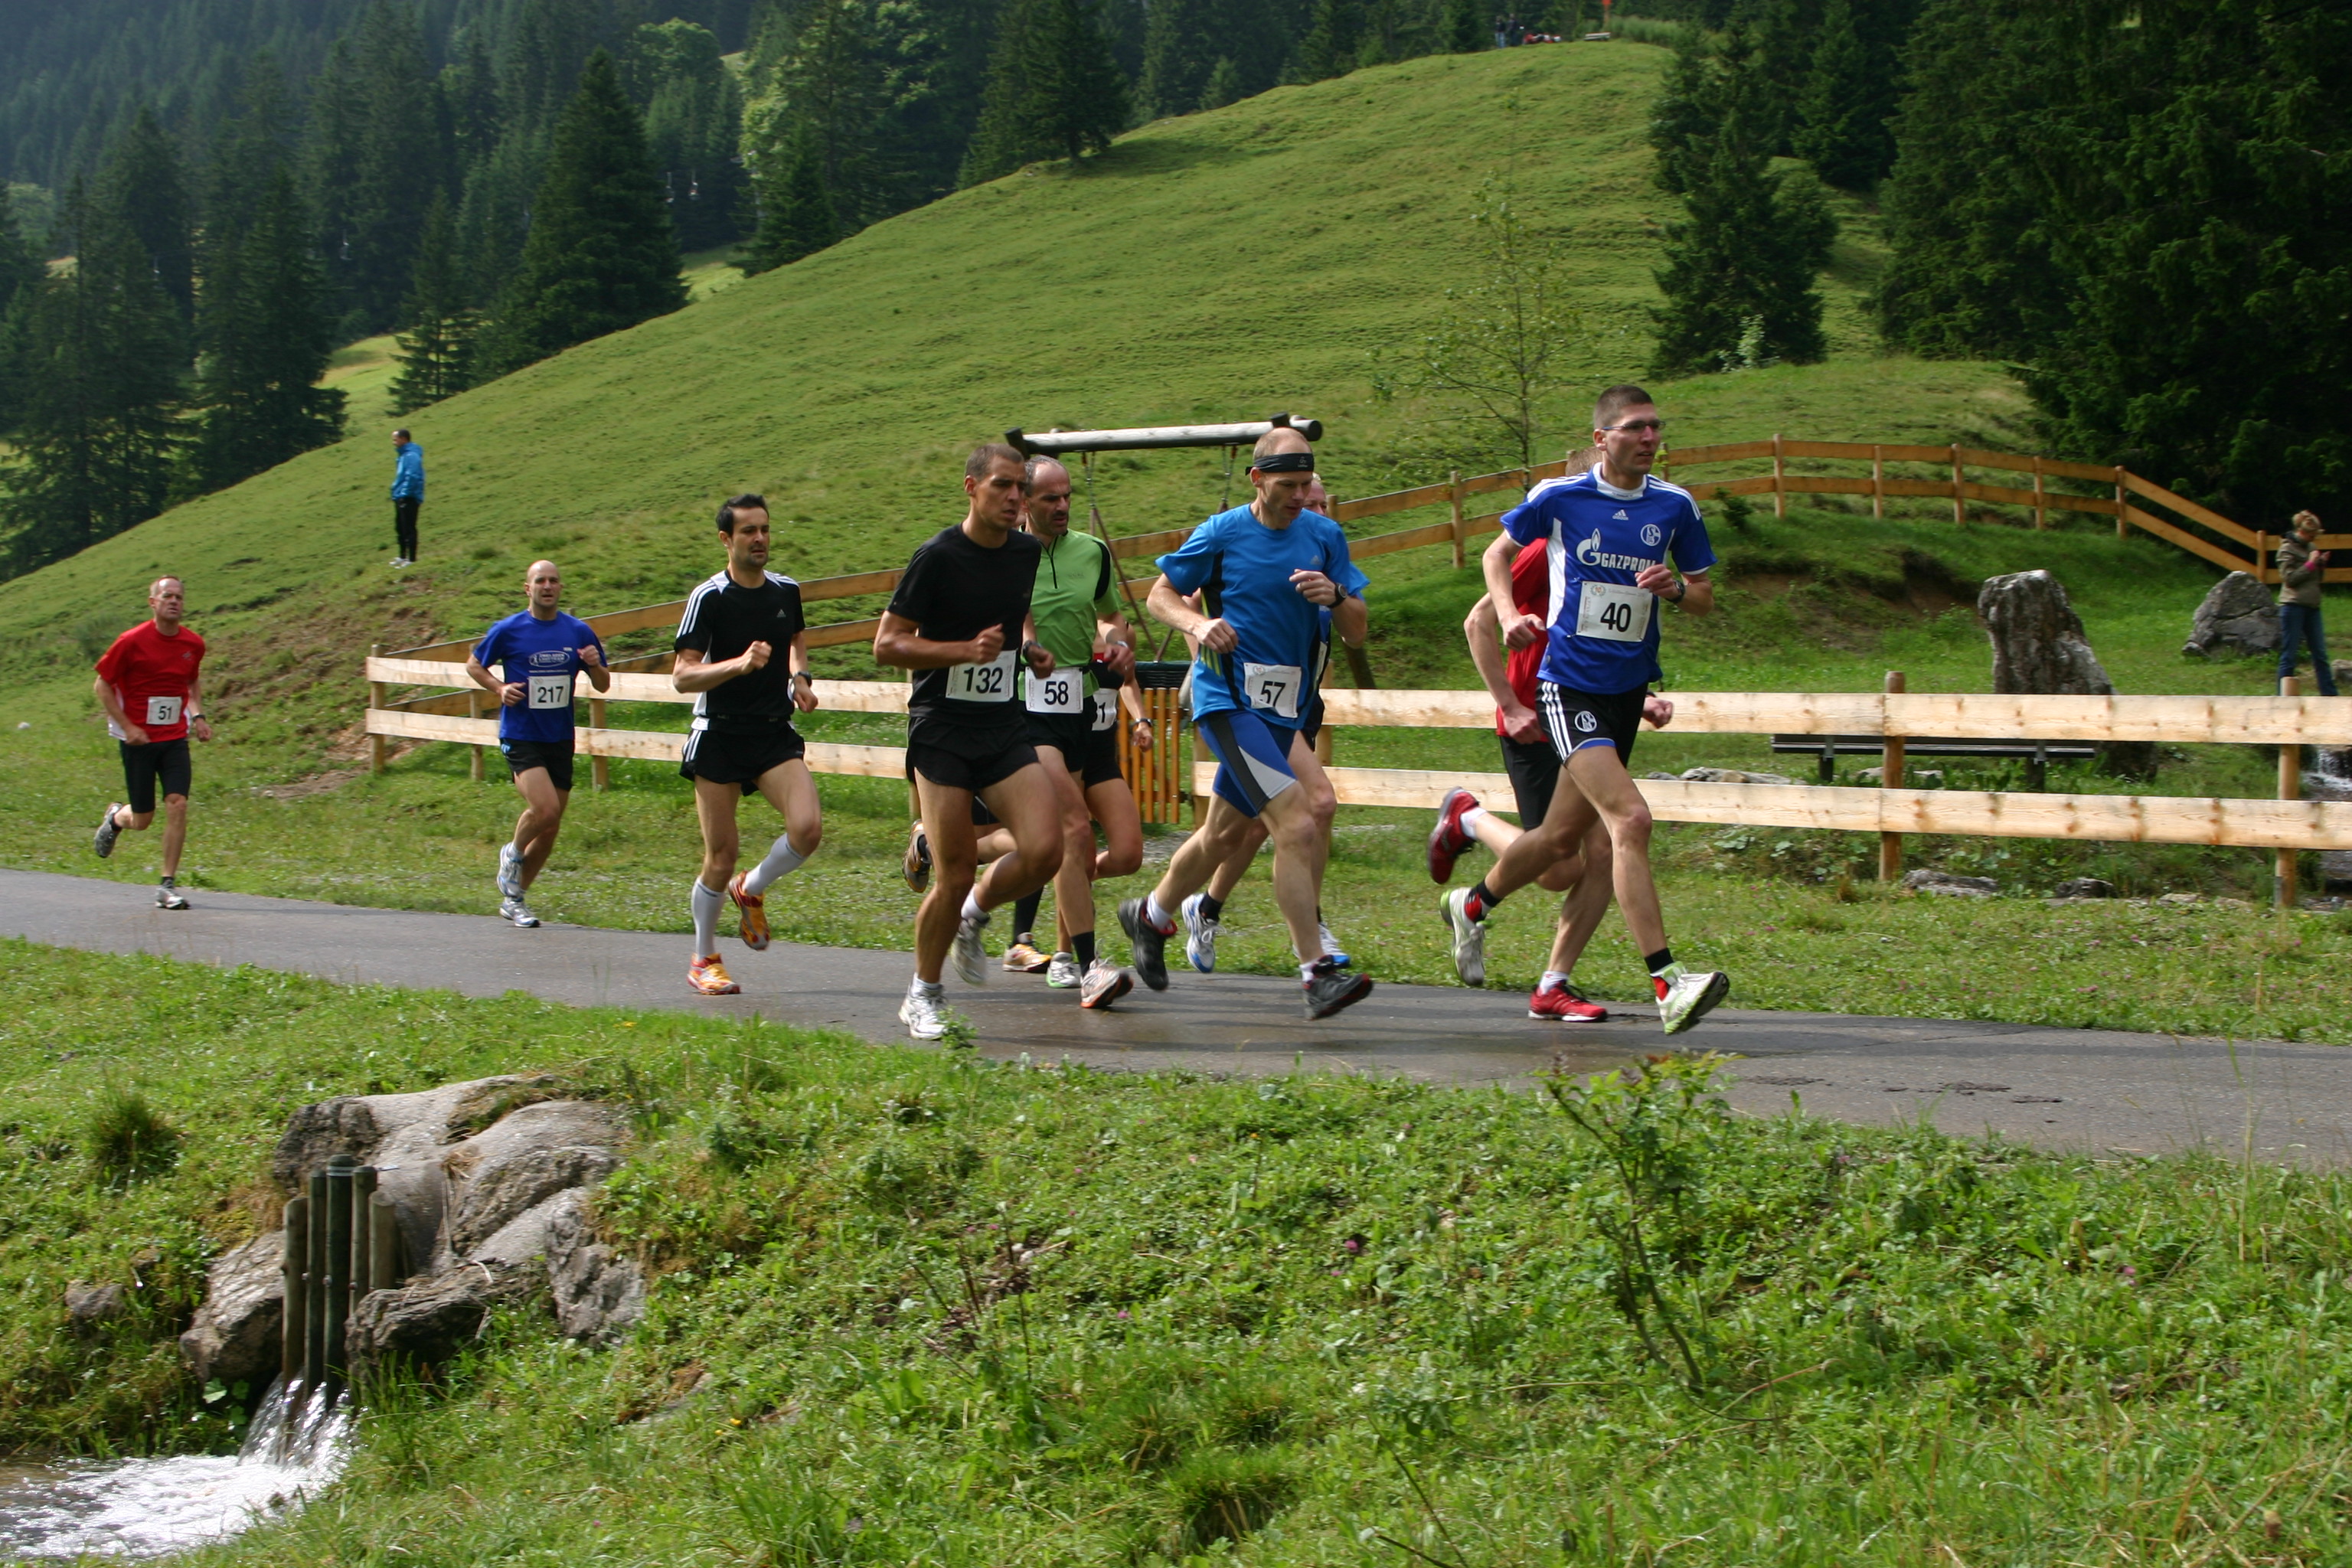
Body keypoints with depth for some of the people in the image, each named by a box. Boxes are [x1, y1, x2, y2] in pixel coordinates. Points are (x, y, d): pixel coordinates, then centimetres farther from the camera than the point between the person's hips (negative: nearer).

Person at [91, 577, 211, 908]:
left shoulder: (193, 643, 1)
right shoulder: (132, 641, -12)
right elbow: (102, 684, -5)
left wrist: (197, 715, 6)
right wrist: (127, 726, -12)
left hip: (175, 738, 3)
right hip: (138, 739, -3)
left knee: (177, 805, -13)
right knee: (142, 820, 3)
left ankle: (168, 886, -5)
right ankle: (116, 817, 41)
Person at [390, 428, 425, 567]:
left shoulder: (411, 456, -15)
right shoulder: (402, 455, 17)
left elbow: (412, 477, -23)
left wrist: (404, 494, -21)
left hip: (408, 498, -11)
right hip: (400, 498, 11)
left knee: (409, 529, -7)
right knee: (400, 529, 17)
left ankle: (411, 559, -4)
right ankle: (402, 557, 27)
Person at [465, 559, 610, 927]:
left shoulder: (578, 632, 4)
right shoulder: (508, 630, -4)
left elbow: (603, 686, 11)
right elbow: (474, 665, 9)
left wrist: (595, 665, -12)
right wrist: (500, 689, -10)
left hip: (560, 740, 4)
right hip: (520, 737, -4)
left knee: (550, 829, 6)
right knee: (544, 809, -24)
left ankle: (513, 899, 23)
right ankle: (512, 853, 8)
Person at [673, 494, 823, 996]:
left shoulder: (786, 591, 6)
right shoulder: (709, 597, -9)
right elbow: (682, 677, -13)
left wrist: (800, 678, 9)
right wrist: (739, 663, -27)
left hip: (775, 734, 4)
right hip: (719, 737, -4)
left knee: (808, 827, -18)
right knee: (721, 856, -2)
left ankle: (751, 890, 12)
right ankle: (704, 961, 19)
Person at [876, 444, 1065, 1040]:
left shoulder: (1028, 552, 8)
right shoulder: (938, 557, -11)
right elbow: (886, 644, -11)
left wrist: (1030, 649, 6)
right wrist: (967, 650, -20)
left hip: (1006, 727, 5)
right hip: (943, 728, -5)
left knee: (1045, 849, -13)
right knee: (955, 874, -6)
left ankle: (975, 914, 18)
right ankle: (923, 995, 15)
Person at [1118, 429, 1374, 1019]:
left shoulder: (1325, 536, 5)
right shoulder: (1221, 534, -6)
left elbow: (1356, 631, 6)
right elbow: (1162, 593, 4)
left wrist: (1336, 597, -16)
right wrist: (1199, 623, -16)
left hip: (1285, 706, 6)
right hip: (1229, 700, -6)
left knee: (1224, 833, 19)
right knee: (1299, 826, -19)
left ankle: (1149, 916, 44)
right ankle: (1317, 972, -18)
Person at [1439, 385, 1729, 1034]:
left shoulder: (1674, 506, 3)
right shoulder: (1559, 498, -5)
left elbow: (1705, 598, 11)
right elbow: (1498, 554, 11)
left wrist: (1675, 588, -11)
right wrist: (1510, 615, -7)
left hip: (1628, 688, 5)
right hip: (1568, 684, -5)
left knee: (1563, 836, 16)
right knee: (1630, 819, -22)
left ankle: (1472, 906, 45)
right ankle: (1667, 985, -25)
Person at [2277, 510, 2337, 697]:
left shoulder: (2311, 547, 14)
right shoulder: (2287, 549, -4)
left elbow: (2318, 579, 18)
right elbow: (2290, 578, -13)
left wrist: (2321, 564, 1)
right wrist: (2310, 564, -13)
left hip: (2312, 607, 7)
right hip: (2293, 606, -7)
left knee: (2320, 654, 5)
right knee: (2288, 654, -3)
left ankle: (2329, 695, 7)